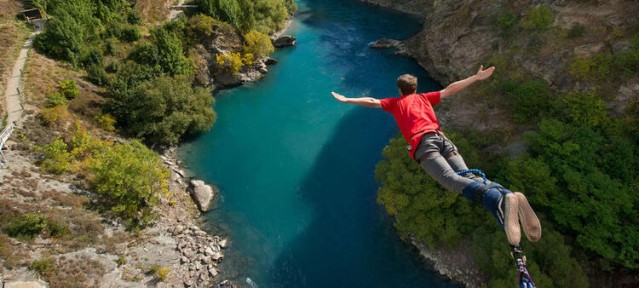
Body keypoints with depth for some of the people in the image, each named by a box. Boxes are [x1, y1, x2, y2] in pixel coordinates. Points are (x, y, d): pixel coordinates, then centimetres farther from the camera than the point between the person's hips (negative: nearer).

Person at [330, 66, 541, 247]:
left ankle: (497, 200, -55)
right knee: (468, 175, -16)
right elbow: (450, 90, 36)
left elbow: (372, 102, 31)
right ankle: (506, 196, -46)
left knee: (451, 179, -28)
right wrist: (476, 78, 45)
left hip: (422, 143, -4)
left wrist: (346, 100, 43)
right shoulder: (424, 97, 36)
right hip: (442, 138, 4)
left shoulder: (395, 102, 30)